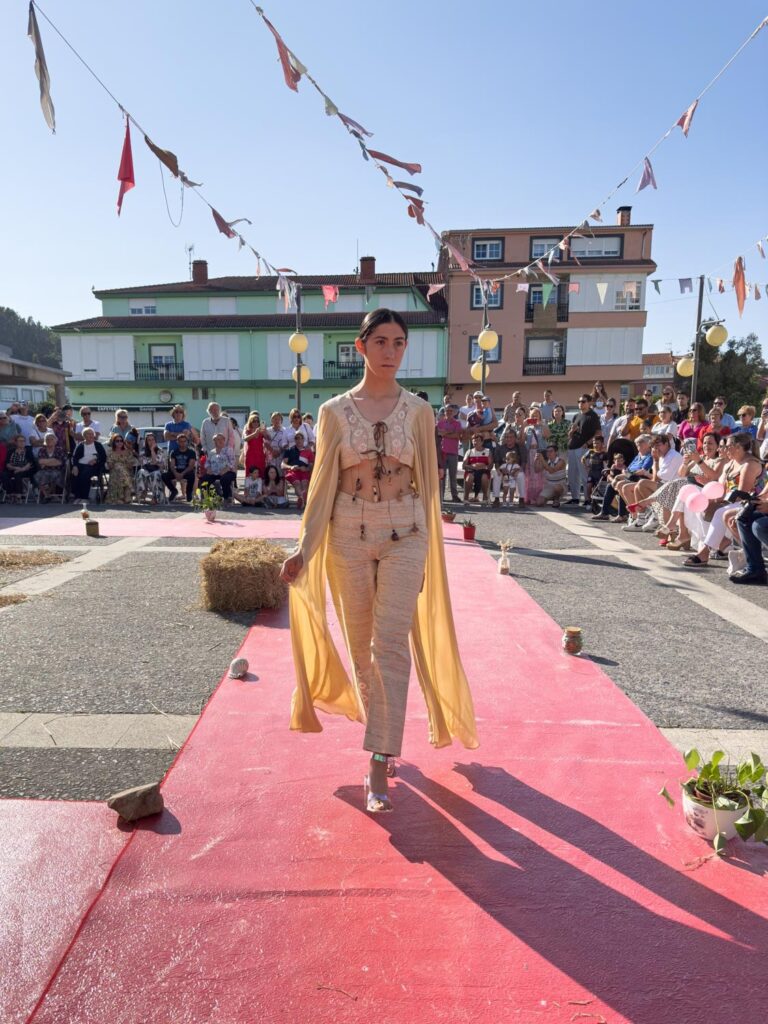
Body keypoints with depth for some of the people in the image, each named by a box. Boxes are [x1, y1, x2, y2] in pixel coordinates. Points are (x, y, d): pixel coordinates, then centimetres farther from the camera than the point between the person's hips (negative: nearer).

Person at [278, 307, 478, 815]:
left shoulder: (418, 411, 2)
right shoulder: (334, 411, 1)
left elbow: (427, 483, 5)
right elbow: (323, 484, 2)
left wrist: (427, 548, 6)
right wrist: (305, 549, -4)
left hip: (404, 535, -1)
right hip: (349, 535, 1)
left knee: (390, 644, -7)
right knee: (361, 645, 13)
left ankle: (379, 766, 3)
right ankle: (381, 732, 38)